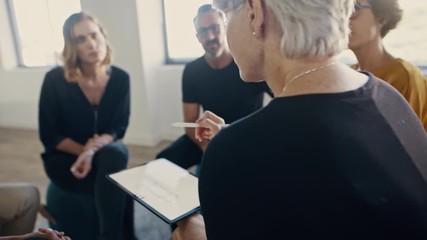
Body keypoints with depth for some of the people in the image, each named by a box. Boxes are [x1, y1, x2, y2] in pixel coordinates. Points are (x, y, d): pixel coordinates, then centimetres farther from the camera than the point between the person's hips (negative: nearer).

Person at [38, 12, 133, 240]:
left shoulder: (120, 78, -9)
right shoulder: (55, 80, -14)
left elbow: (118, 129, -9)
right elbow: (49, 136, -8)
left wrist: (93, 150, -28)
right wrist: (84, 150, -18)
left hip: (107, 153, 2)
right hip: (64, 158, -2)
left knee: (115, 154, -35)